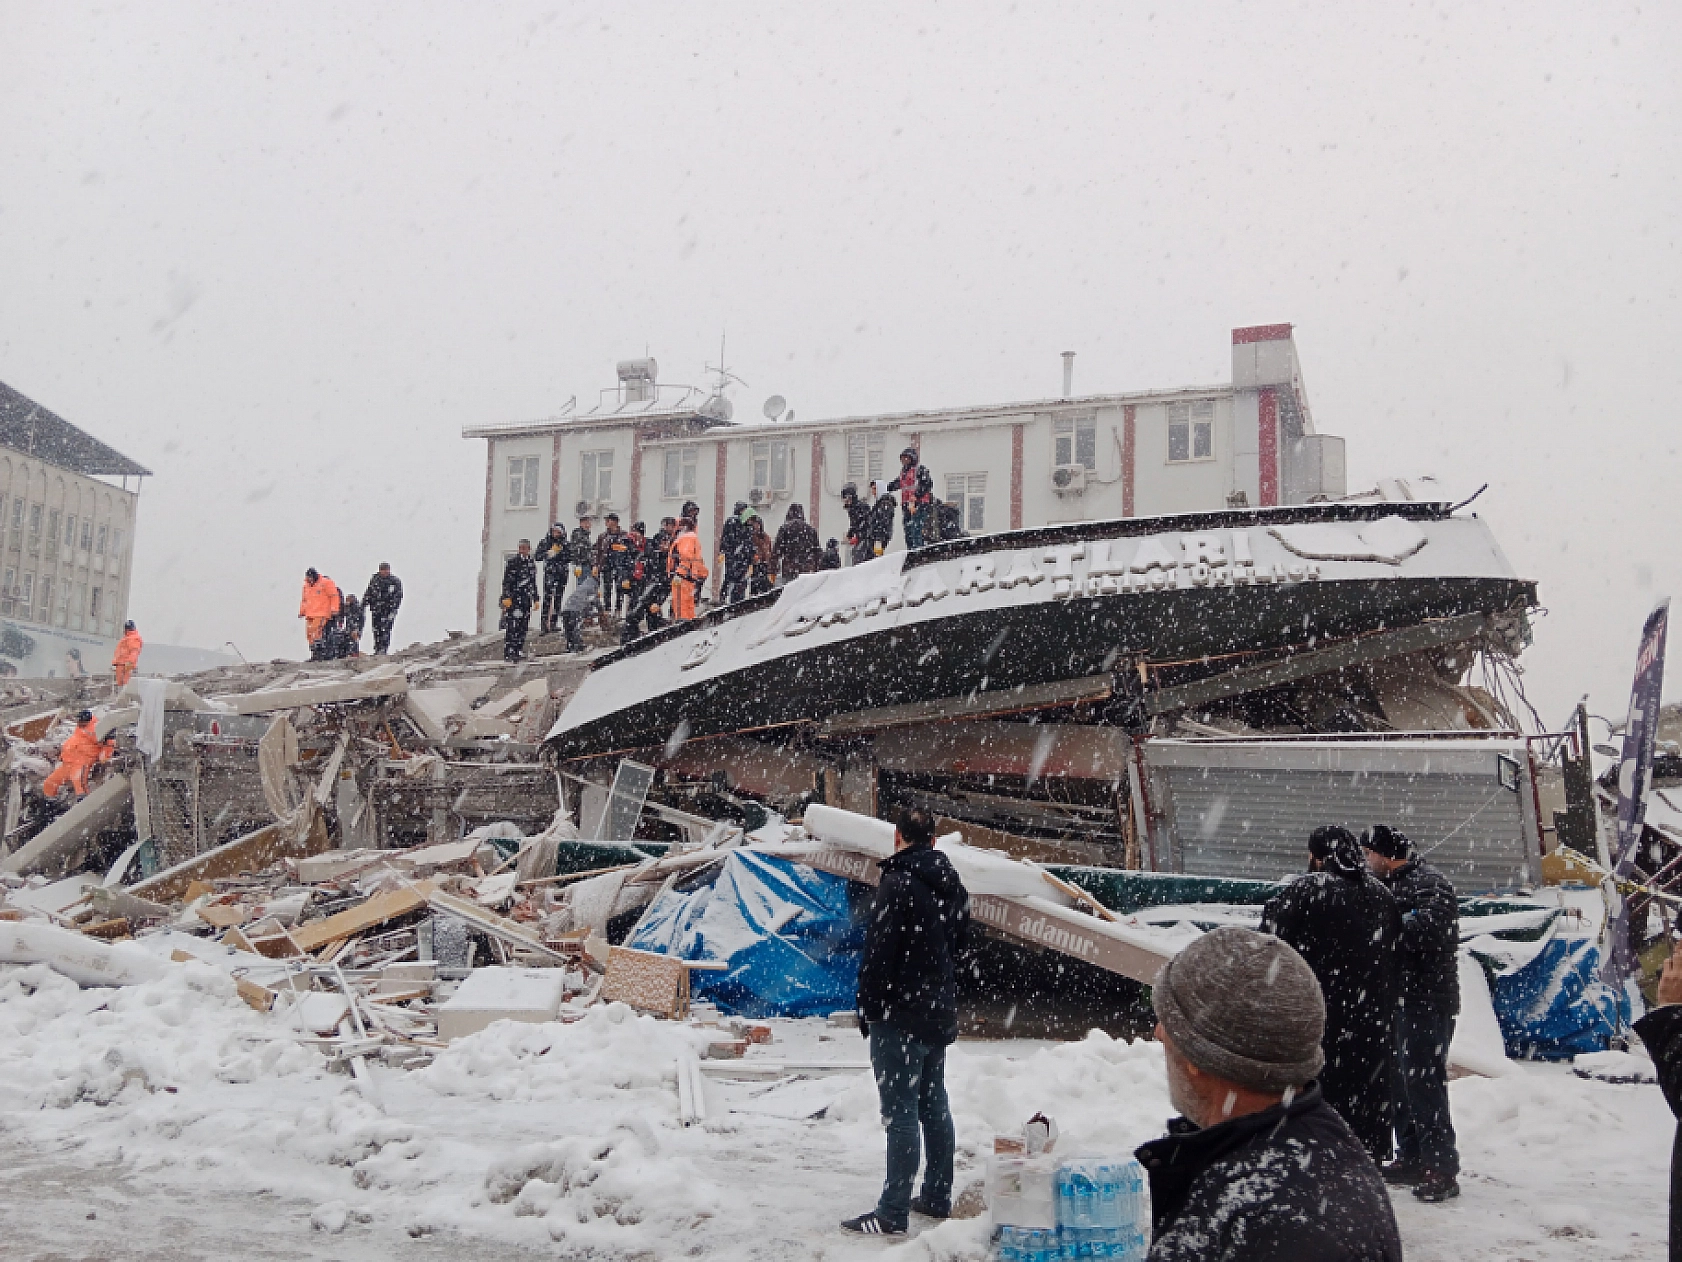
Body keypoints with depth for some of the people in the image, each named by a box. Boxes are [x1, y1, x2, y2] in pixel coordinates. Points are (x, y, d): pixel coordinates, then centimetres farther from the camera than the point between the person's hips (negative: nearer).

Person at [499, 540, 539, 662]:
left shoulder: (532, 563, 16)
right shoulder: (511, 561, -3)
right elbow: (506, 582, -7)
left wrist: (536, 599, 19)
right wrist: (506, 597, -15)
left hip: (526, 600, 6)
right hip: (513, 599, -6)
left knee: (523, 628, 4)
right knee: (511, 627, -11)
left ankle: (518, 652, 9)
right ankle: (508, 654, -11)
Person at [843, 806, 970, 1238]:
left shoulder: (897, 884, -18)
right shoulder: (952, 886, 8)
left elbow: (877, 955, -19)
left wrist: (867, 1010, -9)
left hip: (900, 1015, -8)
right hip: (940, 1013, 8)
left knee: (901, 1112, -5)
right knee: (934, 1104, 17)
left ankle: (893, 1212, -2)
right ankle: (937, 1197, 26)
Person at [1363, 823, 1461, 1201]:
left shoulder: (1428, 883, -13)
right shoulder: (1395, 884, 17)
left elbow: (1428, 925, -31)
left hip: (1427, 1002, -10)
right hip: (1402, 1000, 10)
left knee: (1422, 1081, -10)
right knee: (1399, 1080, 15)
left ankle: (1442, 1169, -4)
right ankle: (1411, 1159, 26)